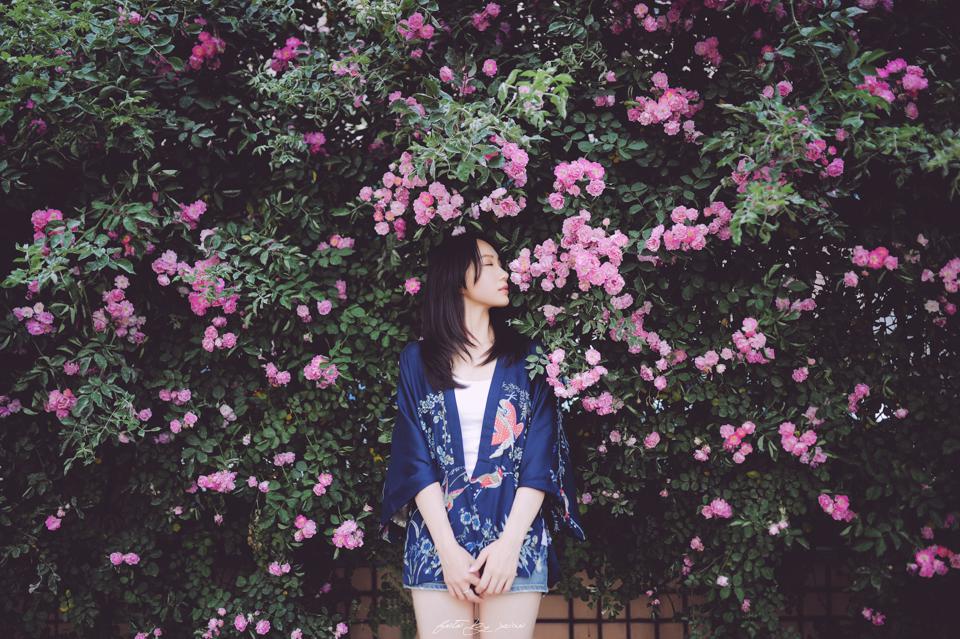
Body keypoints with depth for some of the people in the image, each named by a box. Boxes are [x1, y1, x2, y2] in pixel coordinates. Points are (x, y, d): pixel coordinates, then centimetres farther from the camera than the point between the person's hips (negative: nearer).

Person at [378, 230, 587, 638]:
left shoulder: (526, 356, 9)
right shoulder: (418, 359, 7)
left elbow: (541, 456, 1)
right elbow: (415, 459, 0)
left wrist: (510, 542, -10)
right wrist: (448, 547, -11)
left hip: (515, 537, 0)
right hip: (437, 538, 0)